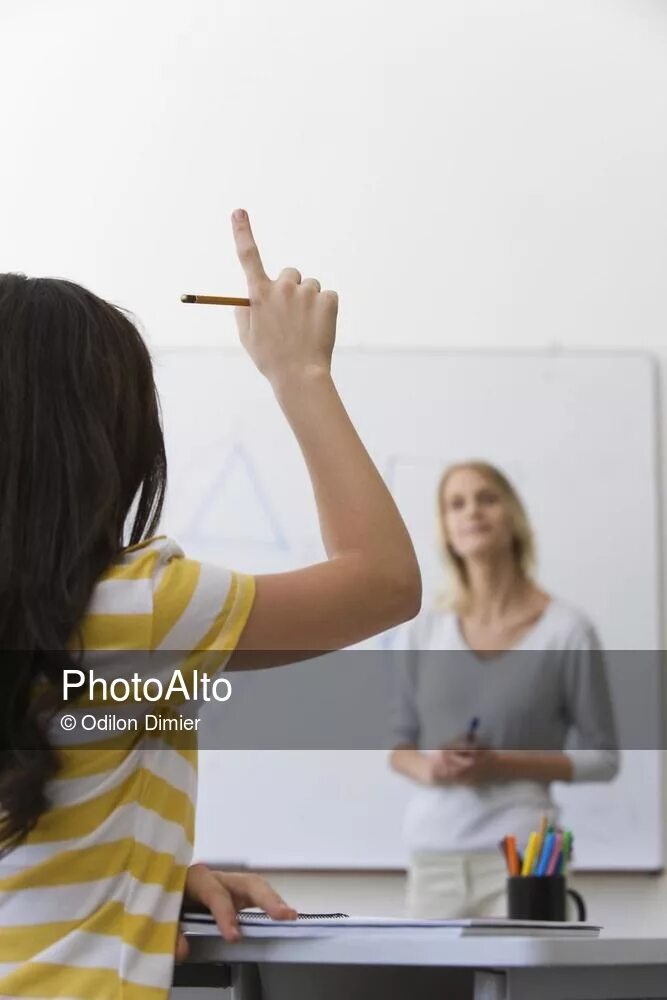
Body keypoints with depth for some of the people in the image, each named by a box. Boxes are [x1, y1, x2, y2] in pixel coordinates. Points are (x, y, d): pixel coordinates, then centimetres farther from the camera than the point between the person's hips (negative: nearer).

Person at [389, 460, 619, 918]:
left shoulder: (566, 630, -2)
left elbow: (601, 756, 1)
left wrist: (501, 763, -12)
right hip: (433, 853, 4)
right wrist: (427, 769, -6)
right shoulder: (428, 629, 9)